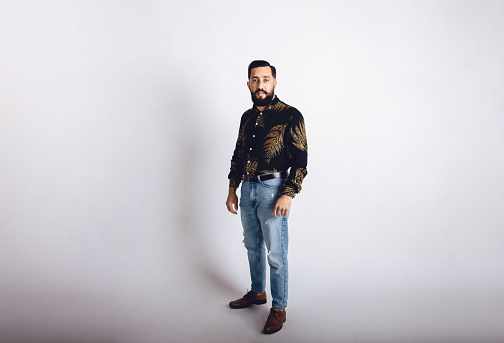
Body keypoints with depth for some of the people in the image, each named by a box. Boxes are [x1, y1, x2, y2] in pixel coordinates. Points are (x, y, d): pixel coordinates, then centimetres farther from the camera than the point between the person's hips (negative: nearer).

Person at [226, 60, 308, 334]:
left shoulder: (290, 116, -9)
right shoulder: (247, 117, 11)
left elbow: (300, 159, -13)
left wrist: (288, 195, -20)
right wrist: (232, 189, 15)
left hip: (273, 190, -6)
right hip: (248, 189, 7)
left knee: (275, 253, 1)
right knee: (253, 246, 19)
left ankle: (279, 308, 17)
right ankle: (257, 292, 39)